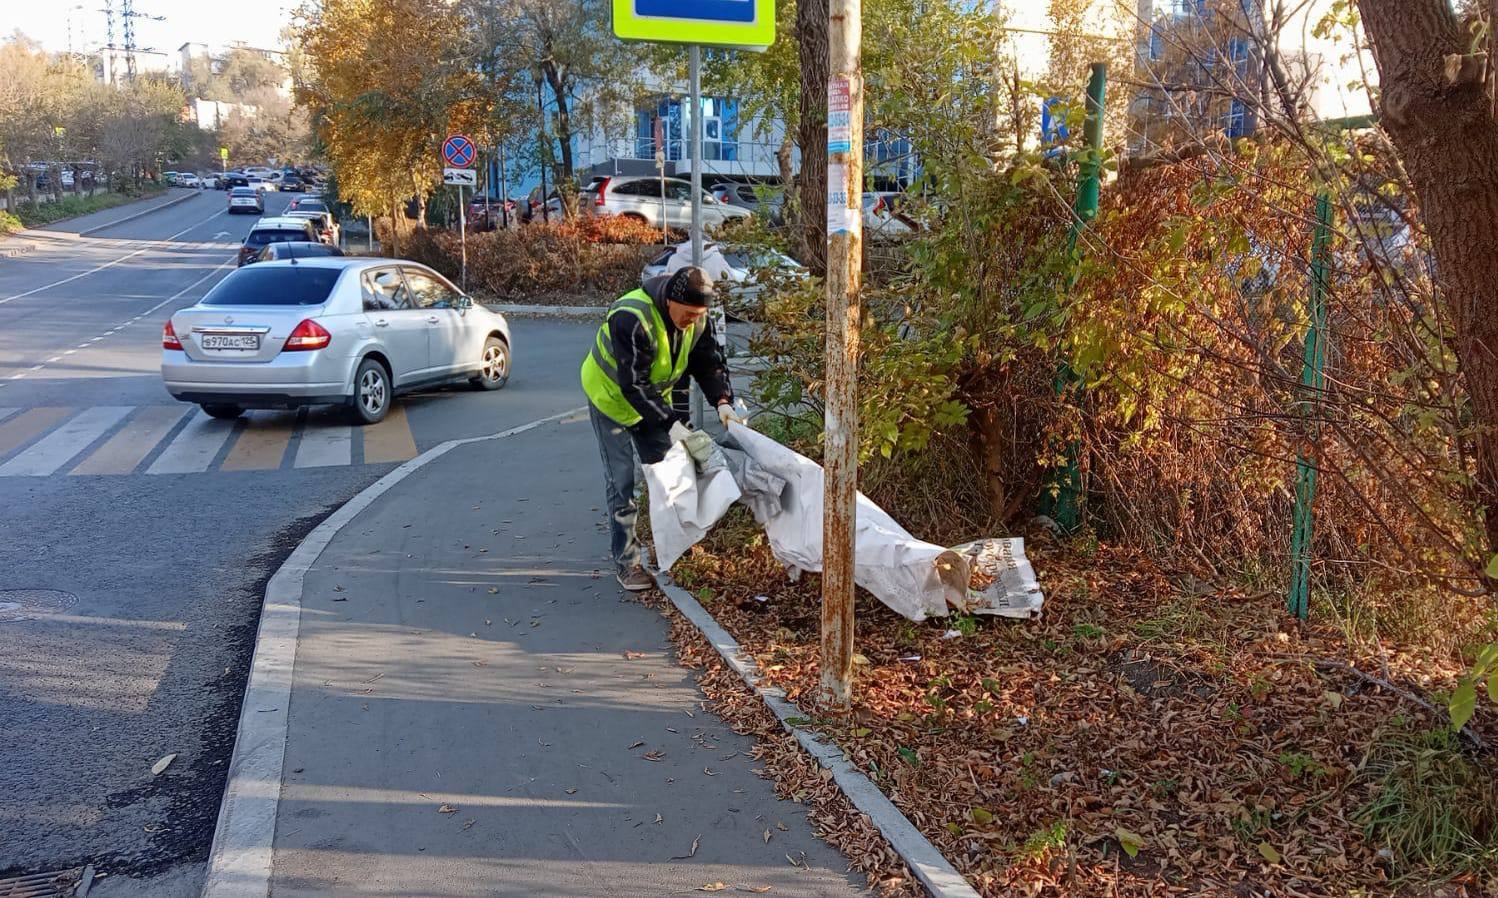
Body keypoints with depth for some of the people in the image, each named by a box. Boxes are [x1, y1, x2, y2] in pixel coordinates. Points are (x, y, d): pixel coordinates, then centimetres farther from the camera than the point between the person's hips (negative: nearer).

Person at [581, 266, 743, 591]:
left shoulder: (697, 319, -17)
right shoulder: (631, 319, -39)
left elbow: (710, 362, -6)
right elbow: (633, 385, -38)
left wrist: (722, 401, -25)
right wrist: (673, 423, -42)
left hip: (654, 397, 6)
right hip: (612, 397, -6)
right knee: (622, 483, -7)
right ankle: (627, 562, 1)